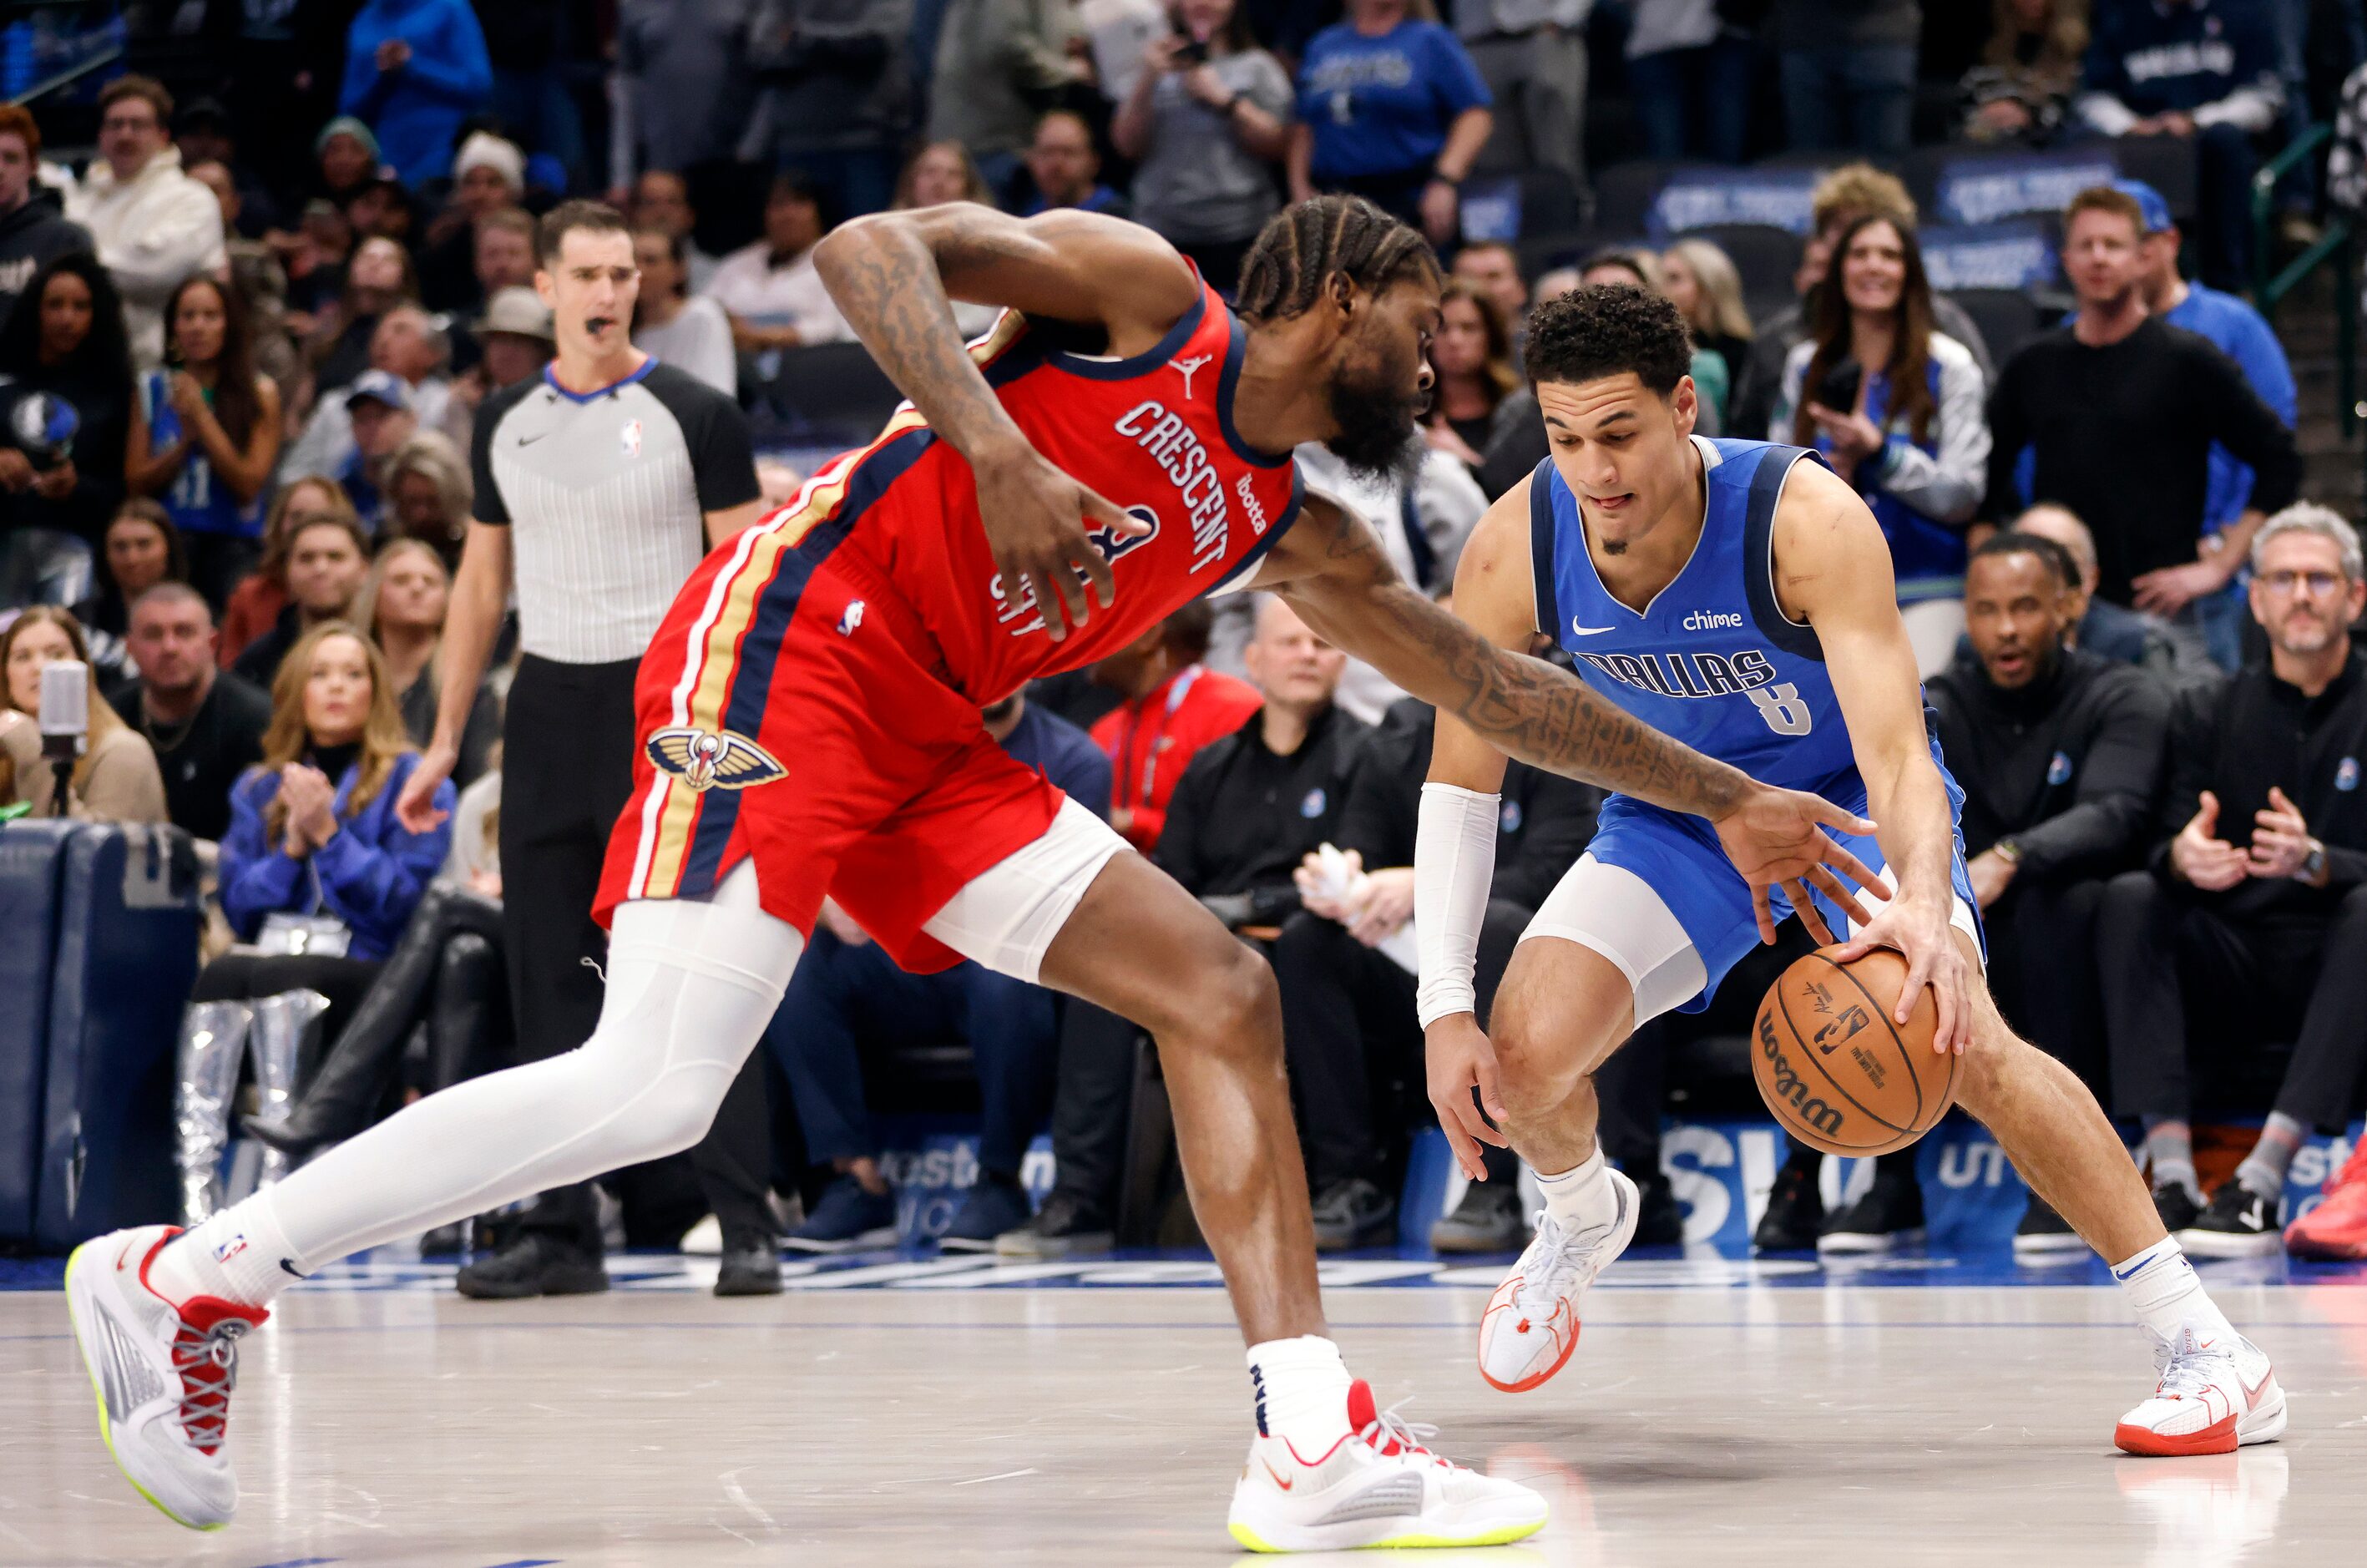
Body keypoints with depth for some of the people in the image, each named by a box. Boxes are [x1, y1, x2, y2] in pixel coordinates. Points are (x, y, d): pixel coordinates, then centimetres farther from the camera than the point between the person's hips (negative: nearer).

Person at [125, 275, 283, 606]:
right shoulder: (153, 390, 10)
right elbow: (136, 483, 7)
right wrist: (186, 439, -8)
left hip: (234, 543, -1)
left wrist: (201, 416, -7)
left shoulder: (259, 393, 4)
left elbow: (249, 485, -4)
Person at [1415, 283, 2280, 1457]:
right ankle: (1582, 1217, 22)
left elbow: (1898, 753, -40)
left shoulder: (1809, 522, -33)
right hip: (1675, 811, 3)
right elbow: (1460, 783, -13)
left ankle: (2204, 1350, -23)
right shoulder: (1514, 550, -23)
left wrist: (1921, 902, -61)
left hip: (1844, 793, -3)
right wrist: (1444, 1009, -21)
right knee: (1522, 1055, -18)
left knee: (1957, 1041, -28)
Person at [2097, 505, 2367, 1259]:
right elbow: (2171, 850, -2)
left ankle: (2263, 1179, -41)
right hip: (2227, 976, 2)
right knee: (2130, 898, -23)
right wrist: (2182, 858, -28)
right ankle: (2171, 1173, -35)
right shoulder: (2207, 712, 8)